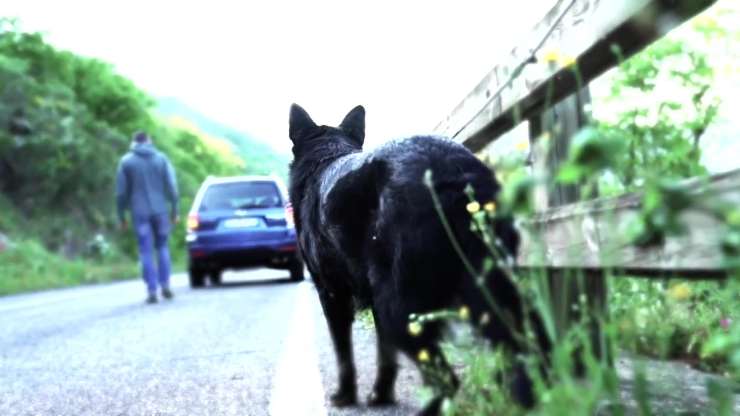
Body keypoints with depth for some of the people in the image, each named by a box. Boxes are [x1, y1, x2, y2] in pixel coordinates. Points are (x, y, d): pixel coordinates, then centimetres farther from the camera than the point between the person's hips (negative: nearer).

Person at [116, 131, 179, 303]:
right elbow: (172, 187, -2)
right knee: (162, 247, 15)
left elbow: (121, 192, 1)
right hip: (160, 210, 1)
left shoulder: (126, 161, 2)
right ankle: (165, 285, 8)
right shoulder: (161, 158, 3)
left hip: (140, 213, -1)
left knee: (146, 252, 1)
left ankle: (152, 291, -2)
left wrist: (122, 216, 7)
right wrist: (174, 210, 4)